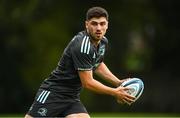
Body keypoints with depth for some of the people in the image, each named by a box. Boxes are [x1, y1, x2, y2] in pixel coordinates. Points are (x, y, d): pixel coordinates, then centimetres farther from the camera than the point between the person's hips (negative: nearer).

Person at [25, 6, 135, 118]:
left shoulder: (103, 42, 4)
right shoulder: (82, 46, -24)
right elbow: (87, 82, -21)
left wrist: (118, 82, 15)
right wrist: (115, 93, -12)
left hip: (72, 99, 8)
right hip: (52, 94, -8)